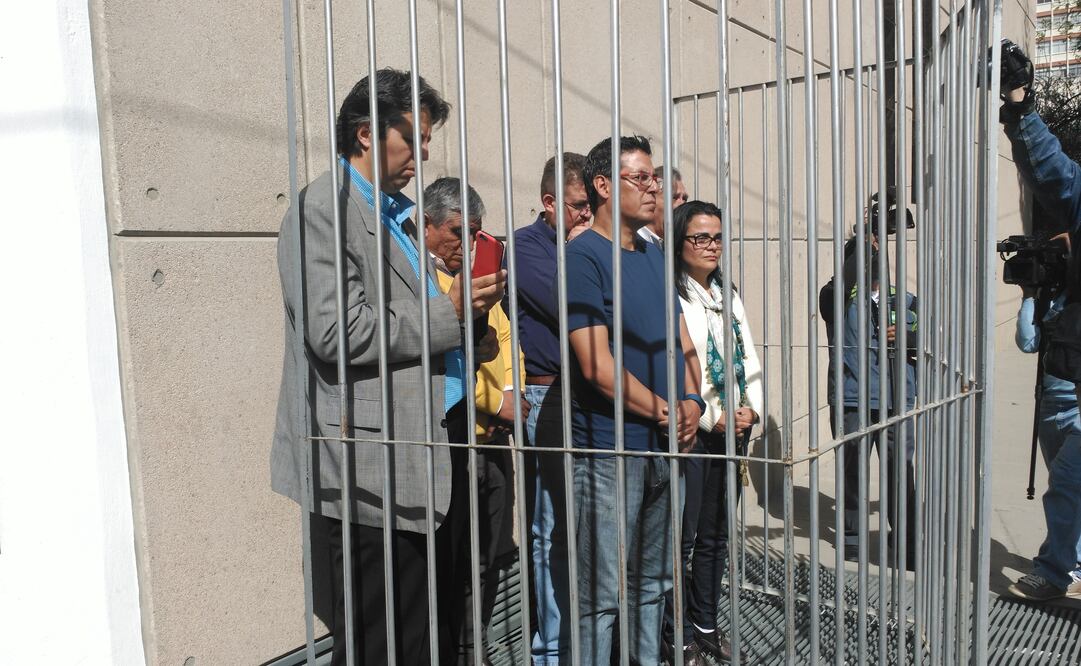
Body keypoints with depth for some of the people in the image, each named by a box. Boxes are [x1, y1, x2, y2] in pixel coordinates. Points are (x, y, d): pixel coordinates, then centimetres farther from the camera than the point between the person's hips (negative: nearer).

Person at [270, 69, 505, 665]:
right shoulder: (323, 209, -10)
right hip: (379, 463, -9)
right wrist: (449, 312, -14)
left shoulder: (397, 211, 19)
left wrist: (469, 304, 10)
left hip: (432, 451, 9)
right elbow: (339, 334, -20)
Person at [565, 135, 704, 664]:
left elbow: (682, 342, 18)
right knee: (601, 595, 1)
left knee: (653, 581, 19)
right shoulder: (583, 255, -10)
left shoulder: (654, 255, 14)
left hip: (666, 444, 8)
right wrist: (666, 413, -10)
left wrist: (692, 401, -1)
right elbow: (598, 367, -17)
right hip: (610, 448, -8)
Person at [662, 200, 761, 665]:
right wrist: (713, 418, -14)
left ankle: (707, 627, 29)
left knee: (716, 536, 15)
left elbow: (749, 360, 14)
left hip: (733, 431, 7)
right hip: (690, 432, -7)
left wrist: (751, 409, -3)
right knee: (682, 539, 1)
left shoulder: (729, 297, 15)